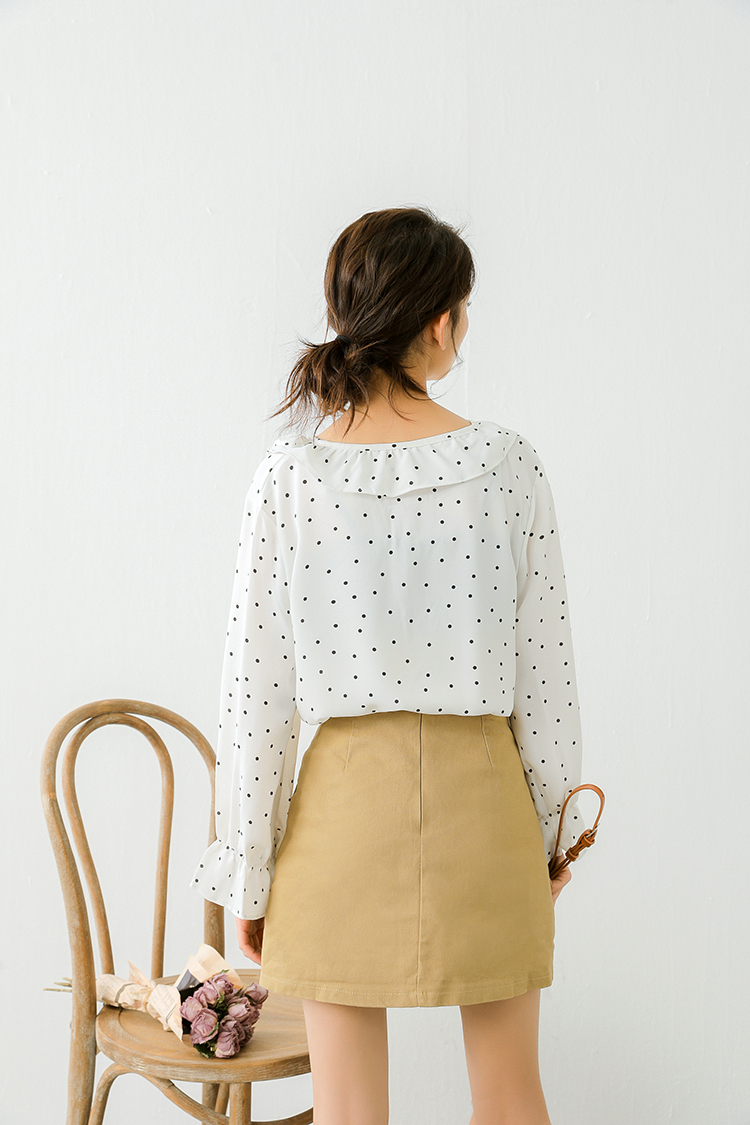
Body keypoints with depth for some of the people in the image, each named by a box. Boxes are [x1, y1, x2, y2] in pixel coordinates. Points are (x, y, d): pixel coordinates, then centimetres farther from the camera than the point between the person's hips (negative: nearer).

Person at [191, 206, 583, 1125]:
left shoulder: (291, 475, -9)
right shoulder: (507, 464, -8)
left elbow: (256, 691, -6)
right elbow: (544, 670, -3)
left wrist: (246, 875, 4)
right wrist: (555, 824, 12)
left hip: (346, 794, 0)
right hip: (481, 787, 1)